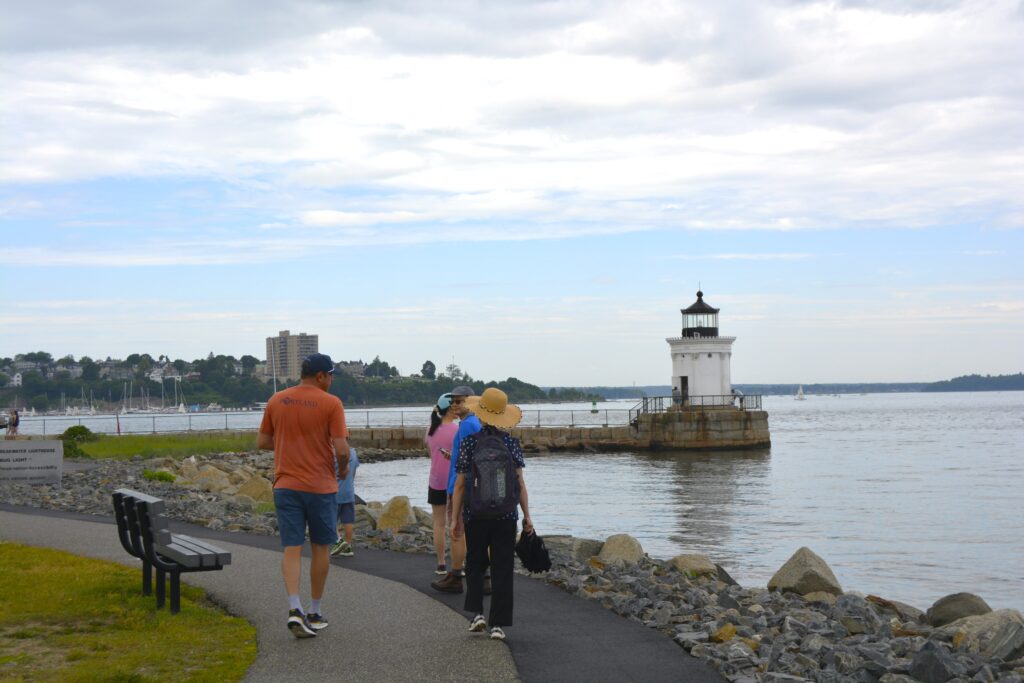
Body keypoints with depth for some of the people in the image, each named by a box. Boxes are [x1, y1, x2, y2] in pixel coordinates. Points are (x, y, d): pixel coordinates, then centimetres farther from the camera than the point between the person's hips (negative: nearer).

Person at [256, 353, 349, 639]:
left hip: (286, 486, 3)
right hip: (321, 487, -3)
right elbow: (341, 448, -15)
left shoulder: (276, 401, 4)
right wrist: (343, 467, 5)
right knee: (320, 548, 12)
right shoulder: (331, 403, -9)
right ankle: (315, 612, 20)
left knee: (291, 549, 1)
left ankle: (294, 608, -17)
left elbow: (262, 442, 9)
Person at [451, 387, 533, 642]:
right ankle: (498, 623, 4)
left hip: (475, 515, 0)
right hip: (506, 516, 0)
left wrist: (456, 518, 4)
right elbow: (520, 482, -3)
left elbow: (460, 485, -4)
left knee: (475, 563, 18)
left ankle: (477, 613, 7)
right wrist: (527, 516, 3)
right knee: (502, 568, 6)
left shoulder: (469, 443, -5)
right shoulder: (512, 443, -2)